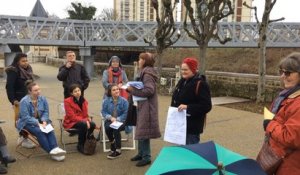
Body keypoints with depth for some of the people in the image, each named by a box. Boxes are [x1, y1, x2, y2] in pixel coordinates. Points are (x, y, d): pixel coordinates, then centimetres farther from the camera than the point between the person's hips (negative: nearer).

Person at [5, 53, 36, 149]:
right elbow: (9, 87, -16)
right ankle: (24, 140, 1)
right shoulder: (13, 71, -13)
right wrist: (13, 100, -20)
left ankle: (22, 136, 26)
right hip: (19, 100, -8)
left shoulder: (28, 69, 12)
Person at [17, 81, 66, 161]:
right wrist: (38, 124, -27)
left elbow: (46, 112, 5)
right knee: (39, 131, -32)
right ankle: (51, 152, -34)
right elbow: (26, 117, -20)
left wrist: (44, 121, -15)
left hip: (40, 121, 4)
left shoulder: (42, 99, -1)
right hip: (27, 123, -4)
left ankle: (54, 148, -39)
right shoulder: (24, 101, -16)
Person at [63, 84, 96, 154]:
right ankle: (80, 146, -17)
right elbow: (72, 116, -17)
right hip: (71, 122, -5)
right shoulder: (67, 101, -11)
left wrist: (88, 119, -12)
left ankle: (85, 142, -5)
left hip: (82, 121, 5)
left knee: (92, 124, -24)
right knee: (84, 125, -34)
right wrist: (84, 121, -25)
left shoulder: (84, 101, 8)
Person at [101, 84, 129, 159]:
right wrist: (110, 117, -14)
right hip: (110, 120, 3)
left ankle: (117, 151, -21)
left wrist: (117, 119, -19)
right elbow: (103, 112, 3)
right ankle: (112, 144, -1)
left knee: (116, 128, -33)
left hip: (121, 121, -2)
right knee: (107, 127, -31)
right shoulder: (106, 101, 0)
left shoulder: (124, 101, -9)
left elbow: (126, 114, -9)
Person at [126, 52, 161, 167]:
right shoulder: (145, 72, 15)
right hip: (143, 105, 10)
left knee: (143, 131, -5)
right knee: (140, 130, 16)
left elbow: (149, 90, -26)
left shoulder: (147, 74, -16)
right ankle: (141, 153, 27)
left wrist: (132, 90, -20)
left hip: (147, 106, -10)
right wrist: (132, 88, 0)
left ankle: (146, 157, 4)